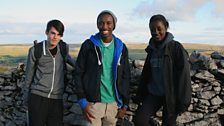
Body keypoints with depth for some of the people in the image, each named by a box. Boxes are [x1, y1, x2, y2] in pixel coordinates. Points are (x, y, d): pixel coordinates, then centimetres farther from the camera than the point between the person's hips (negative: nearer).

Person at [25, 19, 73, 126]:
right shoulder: (35, 50, -7)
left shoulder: (64, 48, 0)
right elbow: (29, 74, 6)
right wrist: (27, 94, 14)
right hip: (37, 97, -2)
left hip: (57, 99, 3)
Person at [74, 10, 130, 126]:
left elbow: (125, 77, 7)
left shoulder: (121, 48, 4)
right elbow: (78, 73, -3)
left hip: (114, 103, 3)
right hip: (93, 102, -3)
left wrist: (125, 104, 4)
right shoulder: (88, 45, -4)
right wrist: (82, 101, -10)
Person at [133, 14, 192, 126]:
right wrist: (140, 95, 14)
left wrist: (183, 100, -15)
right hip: (153, 94, 5)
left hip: (171, 95, -4)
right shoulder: (152, 49, 6)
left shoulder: (176, 48, -11)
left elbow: (183, 75, -13)